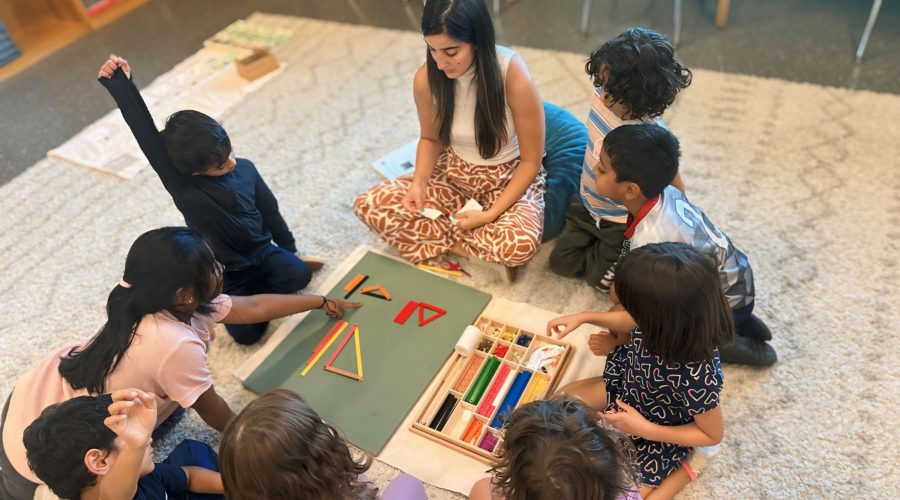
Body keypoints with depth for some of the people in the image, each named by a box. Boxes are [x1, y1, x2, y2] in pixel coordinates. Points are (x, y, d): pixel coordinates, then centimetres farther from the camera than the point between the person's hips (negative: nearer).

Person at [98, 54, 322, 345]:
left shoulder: (245, 168, -8)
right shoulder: (181, 184, -20)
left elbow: (270, 210, 5)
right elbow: (146, 134, -30)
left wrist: (290, 252, 13)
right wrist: (121, 85, -39)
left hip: (263, 252, 3)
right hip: (226, 273, -3)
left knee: (299, 275, -25)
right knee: (247, 332, -15)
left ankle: (254, 287, 4)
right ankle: (251, 292, 16)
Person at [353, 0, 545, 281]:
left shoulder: (514, 79, -26)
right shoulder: (426, 78, -15)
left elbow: (531, 160, -15)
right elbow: (431, 138, 4)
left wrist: (491, 213, -24)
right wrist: (419, 182, -15)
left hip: (509, 177, -4)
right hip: (453, 173, 4)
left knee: (519, 244, -36)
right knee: (368, 205, -16)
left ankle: (443, 237, -7)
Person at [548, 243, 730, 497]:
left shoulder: (697, 378, -44)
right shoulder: (664, 323, -29)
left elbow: (713, 435, -23)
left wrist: (644, 429, -27)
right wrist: (585, 317, -7)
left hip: (658, 436, -6)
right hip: (629, 387, 6)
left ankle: (680, 470, 11)